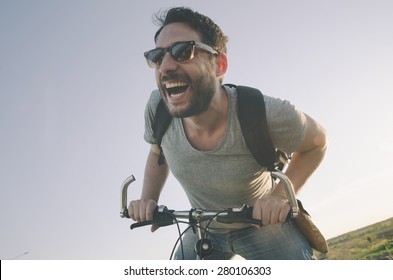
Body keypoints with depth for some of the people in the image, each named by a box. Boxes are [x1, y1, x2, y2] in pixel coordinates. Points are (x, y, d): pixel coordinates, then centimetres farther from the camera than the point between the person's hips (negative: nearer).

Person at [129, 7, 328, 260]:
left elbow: (317, 141, -11)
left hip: (265, 223, -2)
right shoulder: (158, 108, -22)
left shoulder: (266, 114, -33)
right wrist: (148, 200, -12)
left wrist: (282, 194, -24)